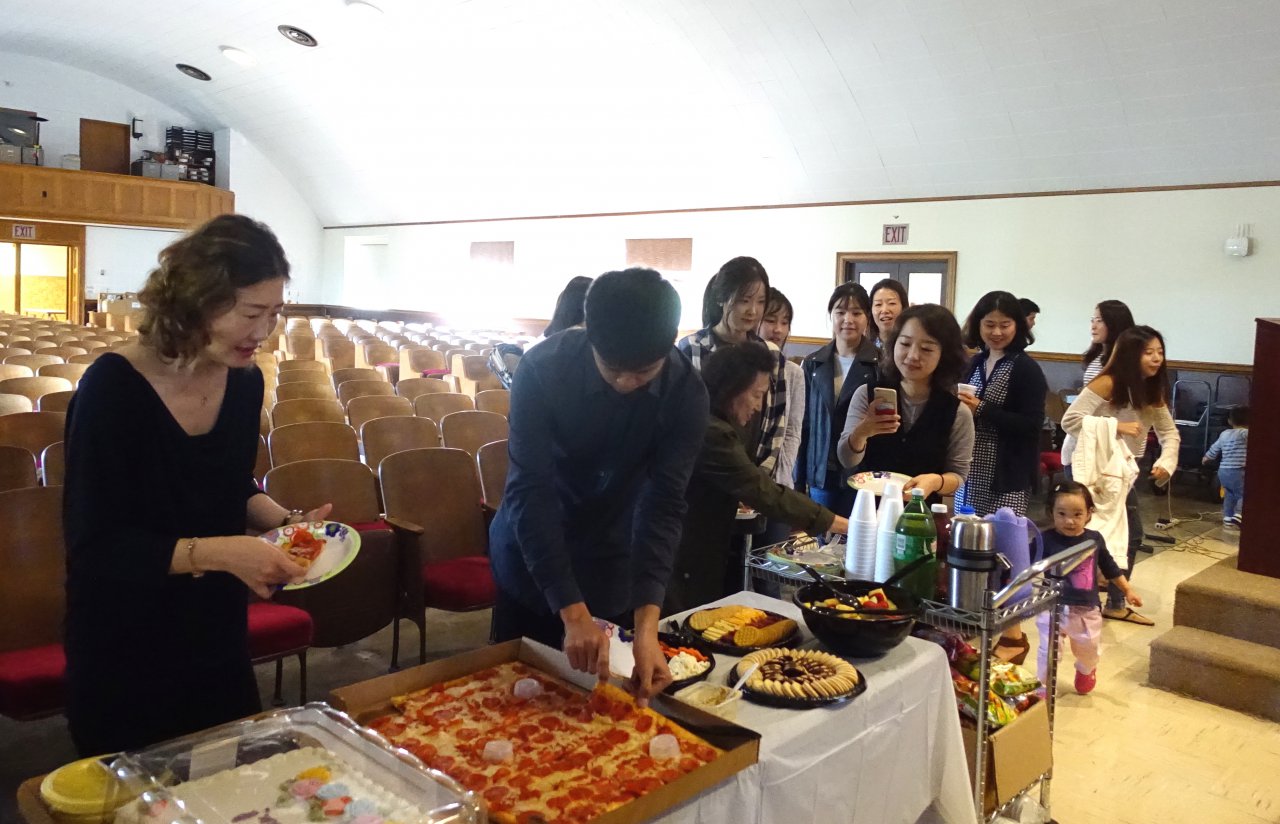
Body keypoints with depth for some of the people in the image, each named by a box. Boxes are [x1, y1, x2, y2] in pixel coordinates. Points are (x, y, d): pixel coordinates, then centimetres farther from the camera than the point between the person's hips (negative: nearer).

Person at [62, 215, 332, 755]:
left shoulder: (244, 381, -5)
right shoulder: (113, 387, -22)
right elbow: (94, 545, -23)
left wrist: (286, 522, -8)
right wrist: (219, 553, -32)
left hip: (218, 635, 6)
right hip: (124, 650, -5)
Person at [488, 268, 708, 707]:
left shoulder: (685, 392, -20)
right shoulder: (543, 368, -26)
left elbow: (664, 503, -24)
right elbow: (529, 491, -28)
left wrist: (646, 625, -36)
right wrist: (573, 612, -37)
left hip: (616, 563, 1)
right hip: (533, 558, -1)